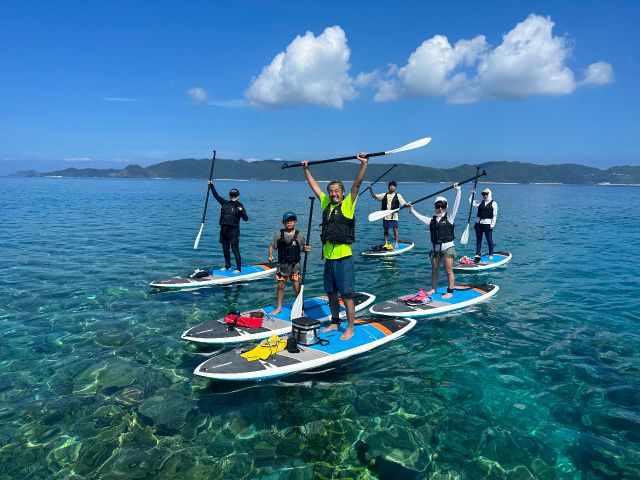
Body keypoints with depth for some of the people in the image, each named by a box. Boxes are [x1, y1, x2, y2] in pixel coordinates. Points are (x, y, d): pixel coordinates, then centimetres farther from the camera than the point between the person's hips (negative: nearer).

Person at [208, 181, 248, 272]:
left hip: (234, 231, -6)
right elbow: (216, 195, 18)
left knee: (235, 250, -7)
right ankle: (227, 265, 27)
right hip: (224, 230, 6)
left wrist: (241, 211, -28)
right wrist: (211, 186, 16)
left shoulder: (240, 206, -3)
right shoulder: (225, 203, 11)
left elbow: (246, 219, -11)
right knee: (225, 249, 13)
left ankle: (238, 268, -4)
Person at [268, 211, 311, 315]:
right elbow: (272, 246, 4)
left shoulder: (299, 235, -1)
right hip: (282, 264, 1)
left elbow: (302, 248, 7)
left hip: (295, 264, -1)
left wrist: (306, 249, -15)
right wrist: (270, 256, -12)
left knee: (296, 286, -4)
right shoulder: (278, 234, 0)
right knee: (280, 286, 8)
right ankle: (279, 307, 23)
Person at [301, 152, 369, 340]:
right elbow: (314, 186, 22)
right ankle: (335, 323, 32)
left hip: (343, 258, -6)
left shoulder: (347, 204, -4)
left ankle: (350, 329, 10)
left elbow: (357, 184, -16)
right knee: (331, 294, 17)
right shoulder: (326, 203, 11)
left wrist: (364, 164, -24)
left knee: (347, 296, -1)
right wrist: (306, 169, 27)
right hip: (328, 258, 7)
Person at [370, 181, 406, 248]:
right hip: (386, 216, 3)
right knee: (386, 230, 7)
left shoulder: (398, 196, 2)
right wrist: (371, 189, -5)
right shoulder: (384, 195, 9)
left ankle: (396, 243, 6)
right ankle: (386, 244, 15)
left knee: (395, 229, -2)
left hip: (394, 215, -3)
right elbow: (374, 196, 8)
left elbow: (403, 203, -2)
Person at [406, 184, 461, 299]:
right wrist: (411, 208, 7)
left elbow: (456, 204, -7)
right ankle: (433, 289, 28)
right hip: (435, 248, 5)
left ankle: (450, 292, 4)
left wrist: (458, 190, -12)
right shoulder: (431, 220, 10)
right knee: (434, 270, 14)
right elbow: (418, 216, 13)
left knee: (449, 271, -3)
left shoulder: (449, 218, 1)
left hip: (447, 248, -4)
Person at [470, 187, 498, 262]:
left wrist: (492, 224, -9)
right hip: (478, 223, 4)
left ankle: (491, 255, 12)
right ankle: (477, 255, 9)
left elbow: (495, 215, -2)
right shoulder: (480, 202, 14)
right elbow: (471, 202, 11)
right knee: (478, 239, 5)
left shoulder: (493, 203, 2)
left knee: (489, 239, 0)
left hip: (487, 223, -4)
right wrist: (472, 194, 2)